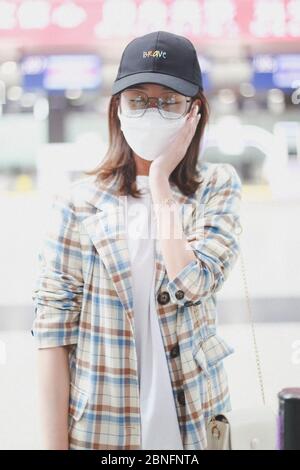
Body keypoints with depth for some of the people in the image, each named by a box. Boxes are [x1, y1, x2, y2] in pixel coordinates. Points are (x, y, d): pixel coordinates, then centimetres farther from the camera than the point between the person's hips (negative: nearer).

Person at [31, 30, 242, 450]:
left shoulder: (218, 186, -2)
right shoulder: (79, 202, -5)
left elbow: (191, 283, -17)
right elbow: (54, 327, -6)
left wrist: (160, 180, -12)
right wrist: (54, 443, -9)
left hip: (193, 419, 1)